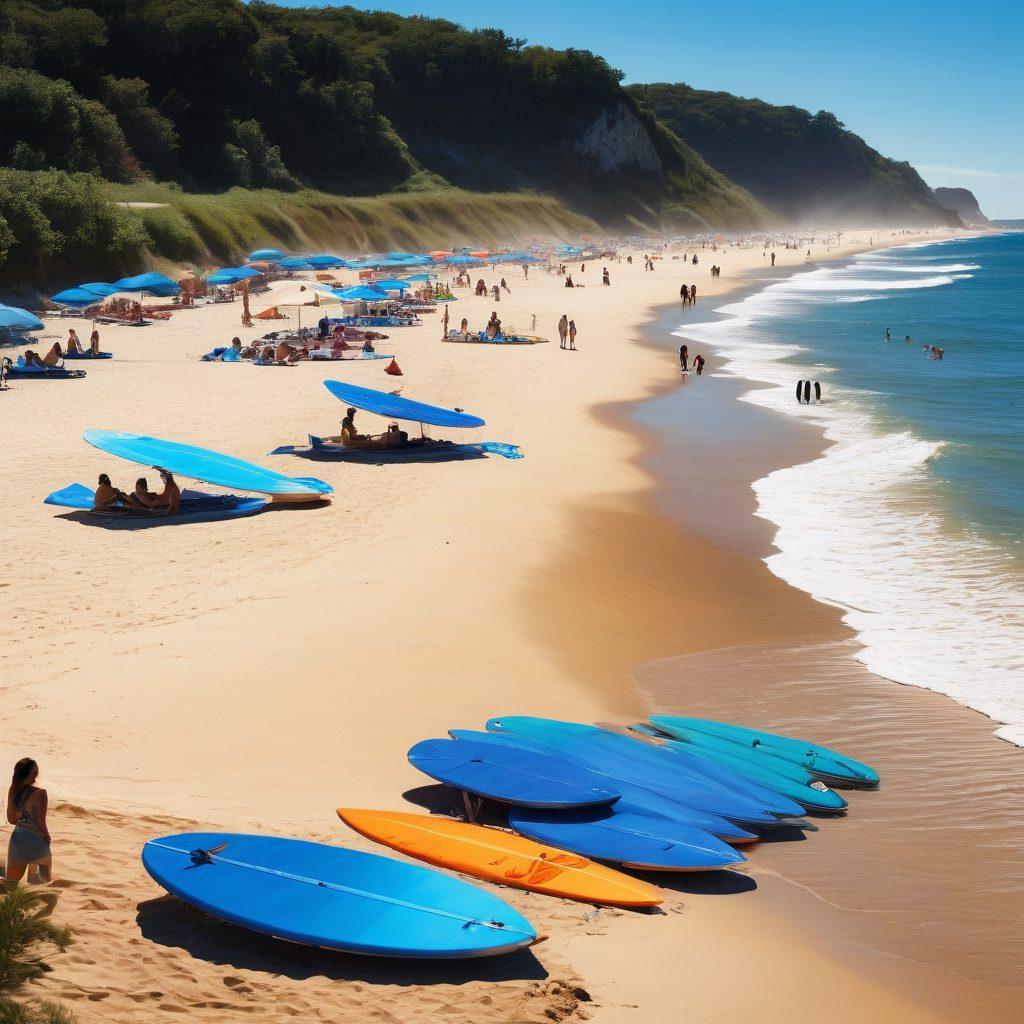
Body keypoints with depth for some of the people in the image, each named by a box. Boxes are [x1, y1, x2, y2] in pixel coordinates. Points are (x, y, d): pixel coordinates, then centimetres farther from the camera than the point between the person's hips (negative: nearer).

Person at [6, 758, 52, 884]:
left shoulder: (13, 791, 0)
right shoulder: (39, 793, -19)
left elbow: (11, 819, 9)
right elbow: (40, 823, -17)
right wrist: (47, 837, 1)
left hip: (17, 839, 5)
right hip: (36, 840, -5)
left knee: (11, 883, 13)